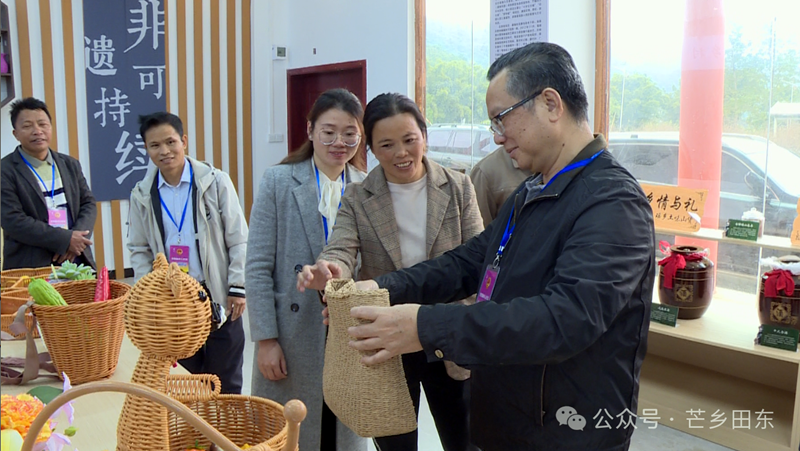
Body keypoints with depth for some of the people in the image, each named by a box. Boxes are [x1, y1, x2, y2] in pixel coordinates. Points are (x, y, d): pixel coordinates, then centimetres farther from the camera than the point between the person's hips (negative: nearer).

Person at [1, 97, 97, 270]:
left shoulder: (70, 165, 13)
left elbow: (88, 204, 11)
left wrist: (75, 241, -8)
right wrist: (66, 239, -15)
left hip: (78, 261, 4)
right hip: (30, 267, -4)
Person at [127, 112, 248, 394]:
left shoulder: (216, 183, -5)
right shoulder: (142, 195, 3)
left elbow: (238, 240, -3)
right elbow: (139, 250, 10)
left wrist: (237, 288, -6)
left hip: (216, 295, -2)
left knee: (225, 382, 9)